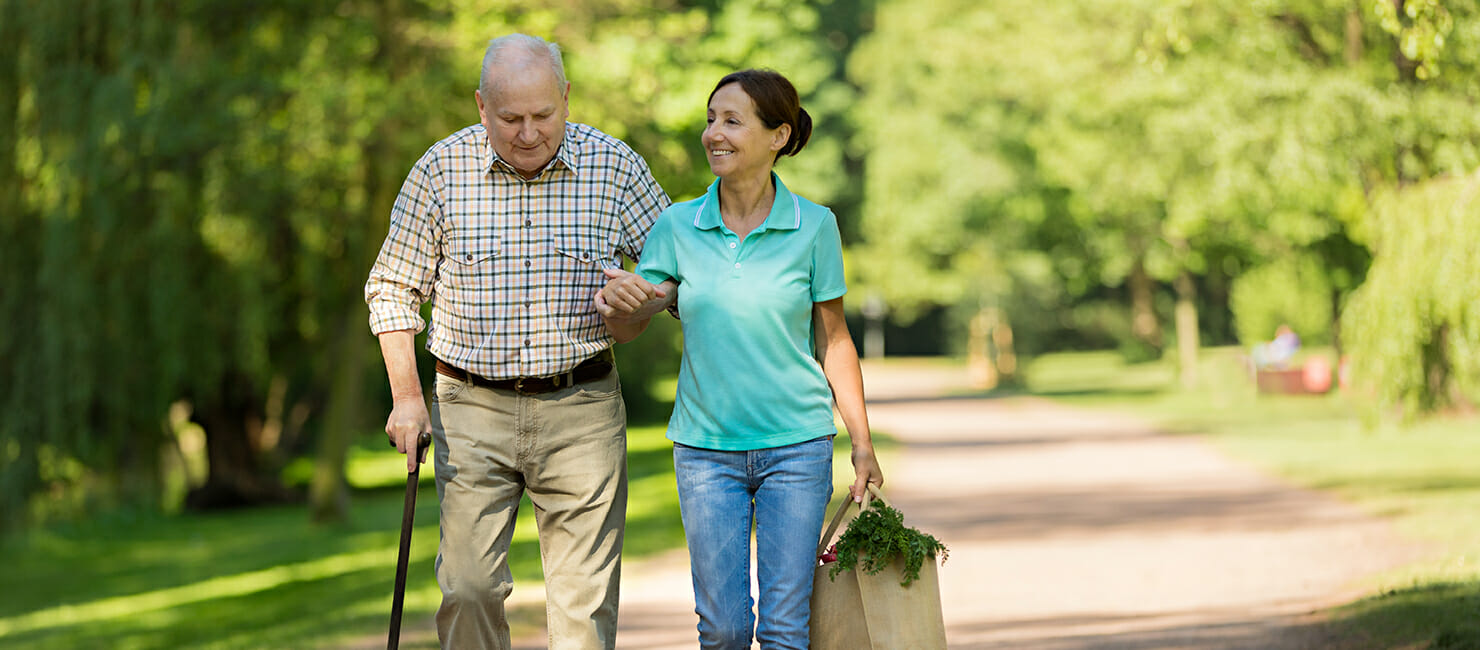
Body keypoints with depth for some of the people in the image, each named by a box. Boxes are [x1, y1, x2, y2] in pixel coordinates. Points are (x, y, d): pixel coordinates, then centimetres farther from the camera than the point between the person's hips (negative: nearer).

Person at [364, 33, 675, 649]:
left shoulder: (614, 166, -1)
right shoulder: (442, 170, -2)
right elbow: (393, 287, 6)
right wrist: (406, 395, -3)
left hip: (581, 409, 0)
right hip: (473, 408, 0)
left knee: (585, 600, -1)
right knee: (469, 586, -3)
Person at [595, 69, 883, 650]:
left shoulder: (813, 226, -4)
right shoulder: (678, 226, 0)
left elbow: (833, 339, 3)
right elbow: (627, 328, 3)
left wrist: (862, 444, 2)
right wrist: (615, 300, -21)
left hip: (796, 447, -1)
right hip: (705, 445, 1)